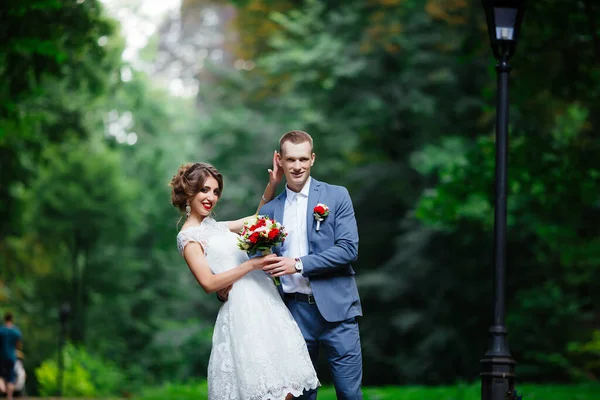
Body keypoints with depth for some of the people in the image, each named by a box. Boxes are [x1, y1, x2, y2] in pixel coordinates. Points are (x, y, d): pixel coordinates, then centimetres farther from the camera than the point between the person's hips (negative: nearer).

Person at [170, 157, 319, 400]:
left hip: (265, 306, 8)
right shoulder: (188, 237, -4)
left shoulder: (216, 227, 19)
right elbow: (209, 283, -13)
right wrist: (252, 264, -15)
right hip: (243, 311, -8)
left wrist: (273, 184, 19)